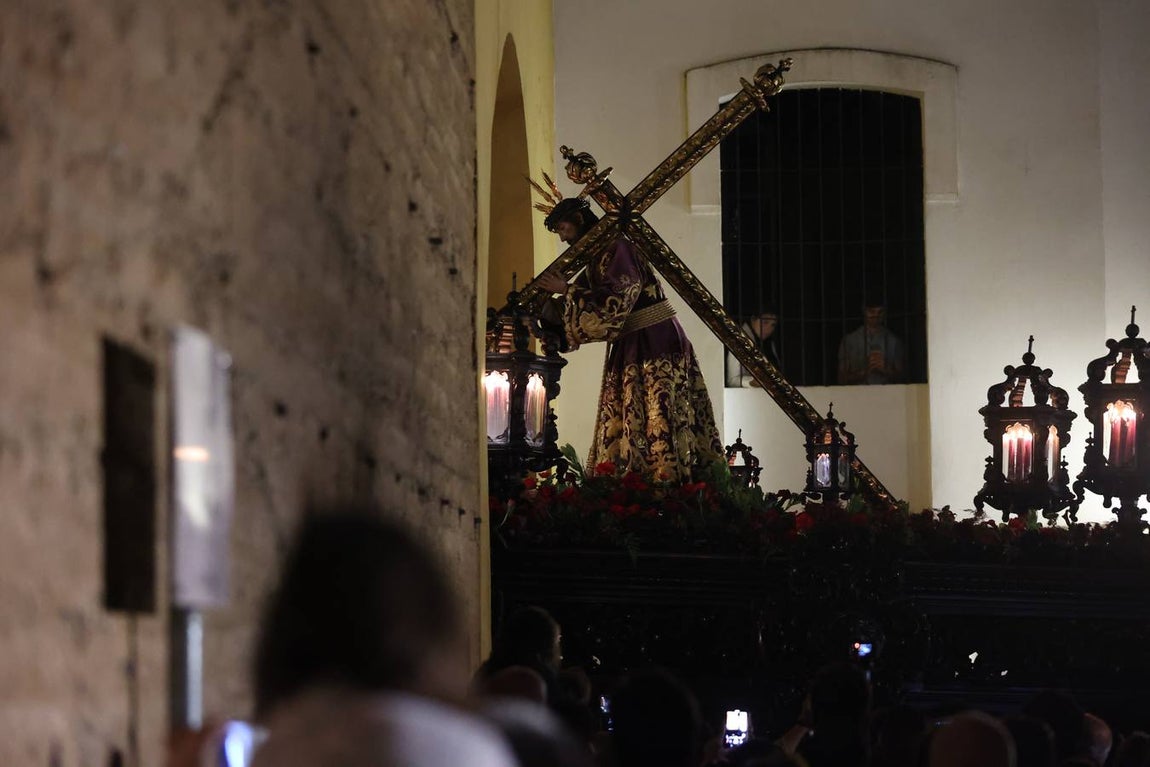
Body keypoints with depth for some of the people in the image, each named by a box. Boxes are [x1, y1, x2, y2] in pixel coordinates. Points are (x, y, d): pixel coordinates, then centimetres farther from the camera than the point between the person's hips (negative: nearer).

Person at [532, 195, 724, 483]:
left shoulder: (617, 248, -11)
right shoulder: (597, 256, 18)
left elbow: (614, 302, -22)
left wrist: (566, 291, -17)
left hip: (655, 349, -10)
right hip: (630, 351, 10)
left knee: (658, 426, -12)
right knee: (624, 434, 4)